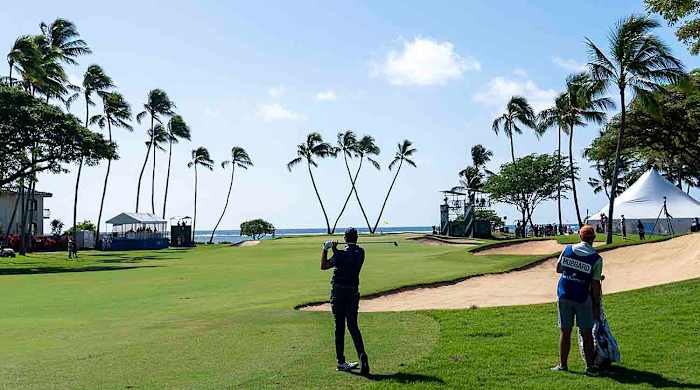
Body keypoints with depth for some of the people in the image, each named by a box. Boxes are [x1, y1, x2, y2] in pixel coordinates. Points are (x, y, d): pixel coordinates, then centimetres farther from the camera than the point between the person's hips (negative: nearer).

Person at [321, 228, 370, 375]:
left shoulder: (341, 254, -11)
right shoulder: (361, 253, 2)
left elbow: (324, 266, 1)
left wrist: (325, 249, 9)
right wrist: (335, 250, 22)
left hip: (338, 291, -3)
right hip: (353, 291, 3)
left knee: (339, 327, 4)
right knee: (353, 326, 7)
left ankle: (341, 362, 7)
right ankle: (362, 355, -14)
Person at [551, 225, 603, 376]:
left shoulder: (568, 249, 0)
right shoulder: (596, 259, -8)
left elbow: (558, 269, 10)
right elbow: (595, 285, -7)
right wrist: (597, 305, 1)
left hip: (564, 297, 2)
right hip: (583, 299, -2)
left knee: (565, 331, 10)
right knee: (587, 333, 7)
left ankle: (563, 364, 15)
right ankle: (590, 367, 9)